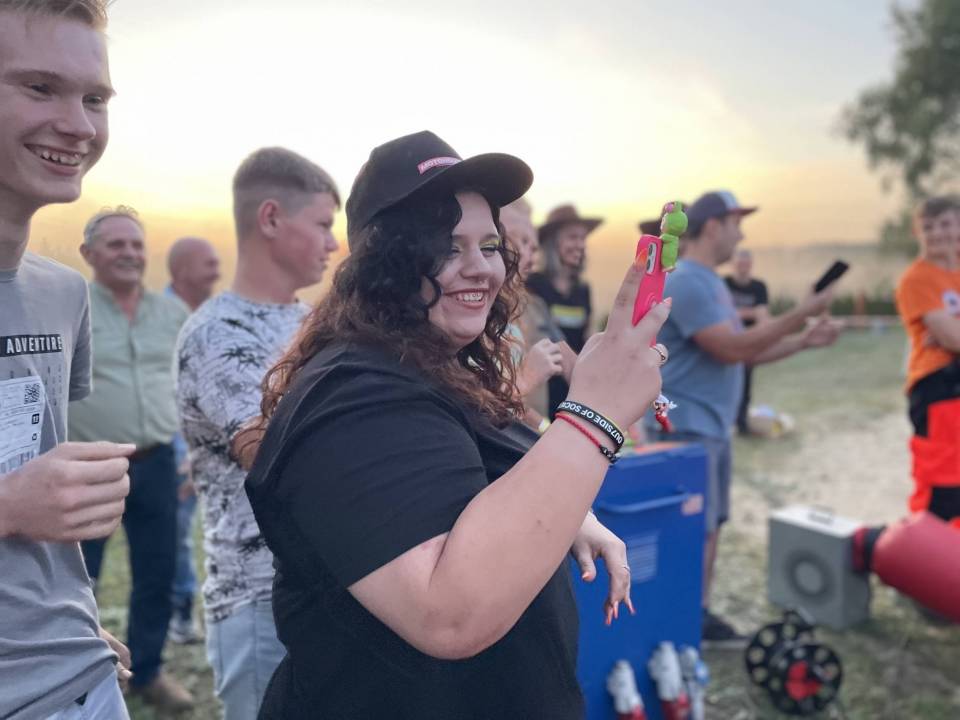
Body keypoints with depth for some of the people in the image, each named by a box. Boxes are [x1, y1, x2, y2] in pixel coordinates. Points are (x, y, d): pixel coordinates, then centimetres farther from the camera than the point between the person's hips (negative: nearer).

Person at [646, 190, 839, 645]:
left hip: (711, 425, 10)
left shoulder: (710, 282, 16)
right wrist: (799, 315, -18)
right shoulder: (685, 283, -17)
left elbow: (745, 351, 18)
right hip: (685, 427, -10)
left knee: (709, 526, 14)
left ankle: (698, 615, 24)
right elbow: (733, 349, -22)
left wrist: (805, 340, 9)